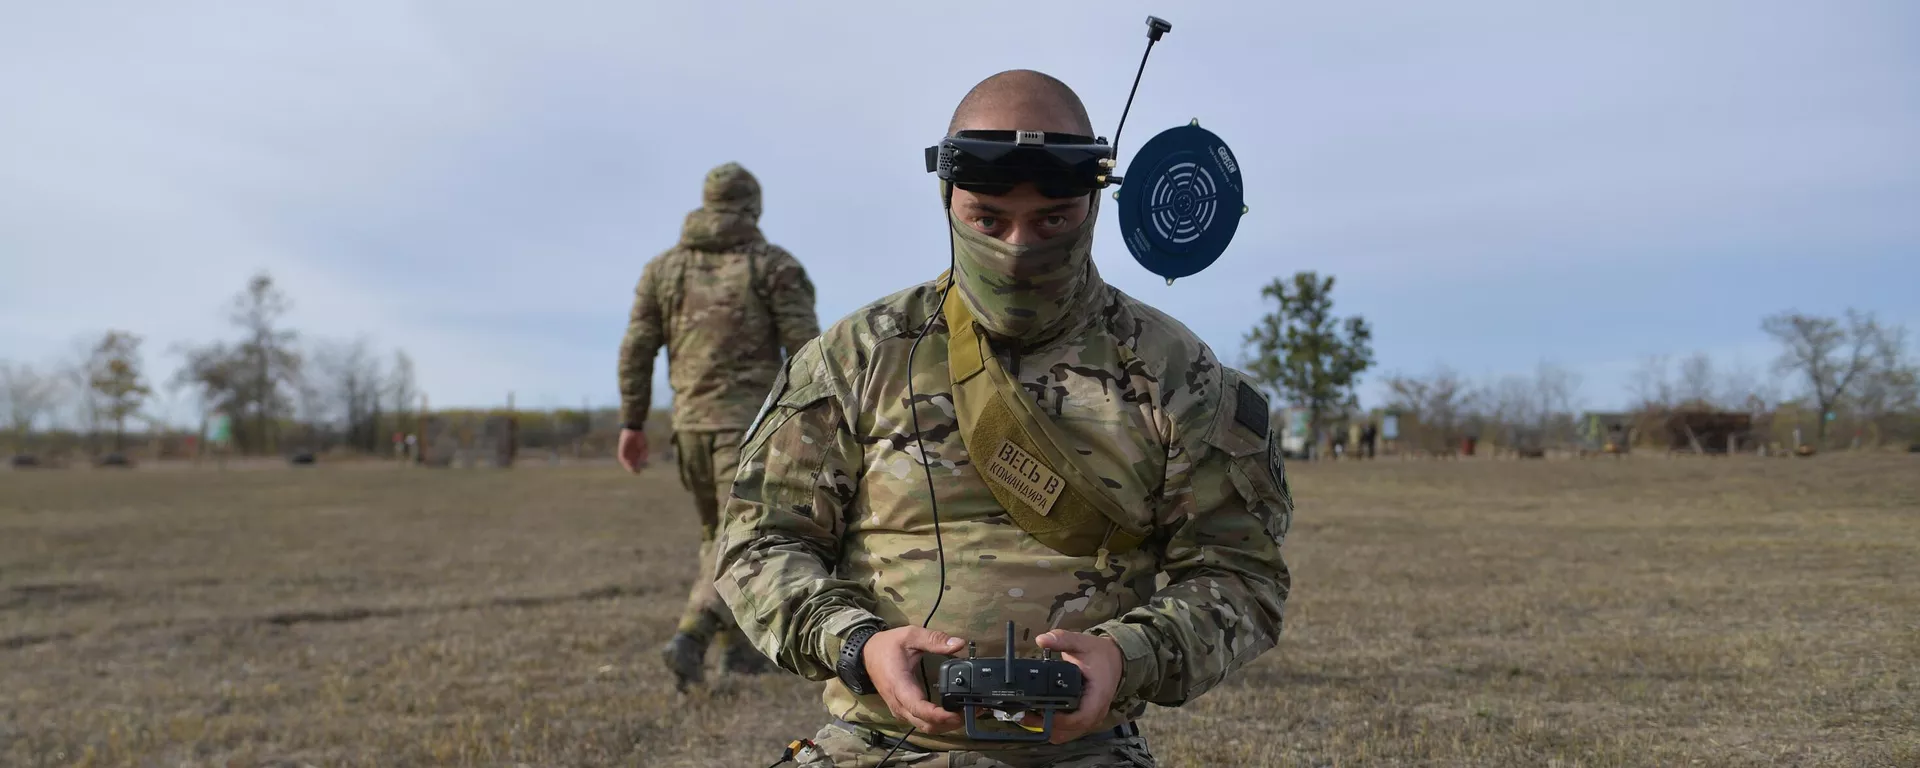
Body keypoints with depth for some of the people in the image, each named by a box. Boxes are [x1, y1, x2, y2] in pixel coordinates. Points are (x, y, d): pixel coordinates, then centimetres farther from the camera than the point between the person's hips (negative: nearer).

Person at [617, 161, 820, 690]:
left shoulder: (665, 266, 10)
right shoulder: (775, 264, -2)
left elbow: (636, 350, 5)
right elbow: (804, 348, -9)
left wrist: (632, 424, 10)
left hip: (692, 420, 5)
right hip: (752, 419, -5)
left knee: (720, 533, 19)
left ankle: (739, 647, 21)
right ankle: (690, 640, -24)